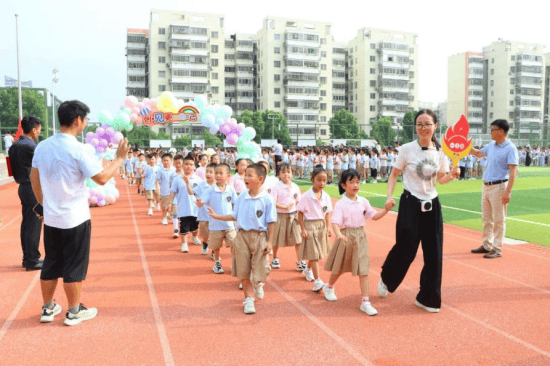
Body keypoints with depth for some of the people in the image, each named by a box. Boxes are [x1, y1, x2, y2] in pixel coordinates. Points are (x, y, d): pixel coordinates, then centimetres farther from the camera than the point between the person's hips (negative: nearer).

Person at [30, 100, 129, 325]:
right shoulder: (77, 149, -19)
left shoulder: (42, 146, 3)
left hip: (51, 218, 7)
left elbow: (34, 177, 13)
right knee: (74, 266, 5)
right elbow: (102, 178, -19)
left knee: (51, 264, 17)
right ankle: (74, 312, 17)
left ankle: (48, 309, 28)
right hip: (75, 219, -6)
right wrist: (119, 158, -7)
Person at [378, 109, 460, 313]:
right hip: (410, 203, -4)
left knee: (434, 254, 5)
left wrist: (452, 175, -10)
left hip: (432, 204, 4)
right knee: (405, 249, -1)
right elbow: (394, 174, -2)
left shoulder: (440, 151, 2)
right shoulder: (407, 149, -8)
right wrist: (389, 196, -15)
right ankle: (386, 279, 31)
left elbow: (440, 179, 11)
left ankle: (427, 298, 21)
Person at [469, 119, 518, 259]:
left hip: (499, 187, -8)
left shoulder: (510, 148, -13)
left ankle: (497, 249, 6)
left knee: (498, 220, -1)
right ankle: (486, 246, 27)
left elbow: (513, 171, -18)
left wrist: (508, 192, -24)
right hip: (486, 186, 8)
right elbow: (478, 153, 29)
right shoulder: (491, 145, 10)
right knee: (486, 219, 16)